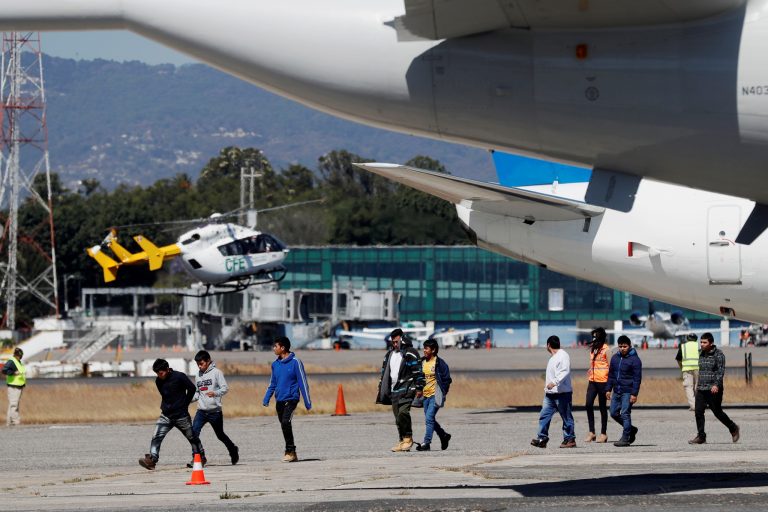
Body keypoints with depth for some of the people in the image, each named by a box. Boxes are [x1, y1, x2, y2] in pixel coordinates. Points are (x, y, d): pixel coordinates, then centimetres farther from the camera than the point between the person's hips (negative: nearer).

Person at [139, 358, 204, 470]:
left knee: (192, 437, 11)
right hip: (166, 416, 4)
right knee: (156, 437, -15)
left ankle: (200, 458, 29)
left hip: (181, 415, -4)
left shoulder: (179, 377, -13)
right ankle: (151, 460, -22)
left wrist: (184, 404, 3)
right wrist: (164, 407, 7)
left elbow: (192, 389, -2)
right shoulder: (158, 381, 2)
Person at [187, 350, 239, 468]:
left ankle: (233, 451, 37)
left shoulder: (216, 372, -5)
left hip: (215, 410, -4)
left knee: (220, 435, 11)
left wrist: (215, 393, -30)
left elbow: (225, 388, -12)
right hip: (201, 410, 4)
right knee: (194, 432, -16)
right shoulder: (198, 376, 12)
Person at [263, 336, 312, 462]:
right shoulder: (275, 364, 11)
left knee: (286, 422, -23)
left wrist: (307, 402, -9)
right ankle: (292, 454, 18)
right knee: (284, 426, 9)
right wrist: (266, 398, 7)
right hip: (279, 400, 7)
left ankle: (290, 451, -16)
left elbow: (303, 382, -7)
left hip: (291, 399, -7)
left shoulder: (295, 362, -8)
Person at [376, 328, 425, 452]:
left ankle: (408, 438, -11)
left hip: (406, 389, -7)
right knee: (398, 417, 5)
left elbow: (418, 372, -6)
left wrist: (419, 388, -11)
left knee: (403, 413, -21)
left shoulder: (410, 353, -3)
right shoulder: (389, 354, 17)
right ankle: (402, 441, 9)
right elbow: (384, 373, 23)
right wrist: (381, 389, 20)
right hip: (393, 391, 7)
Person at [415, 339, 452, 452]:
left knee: (429, 418, -14)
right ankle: (444, 436, 32)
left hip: (435, 395, -8)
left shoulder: (439, 363, -9)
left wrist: (442, 394, -11)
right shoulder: (423, 362, 10)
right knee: (430, 420, 13)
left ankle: (426, 443, -13)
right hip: (426, 395, 8)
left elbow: (447, 379, -8)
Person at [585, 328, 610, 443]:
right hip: (592, 381, 6)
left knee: (602, 407, 1)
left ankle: (603, 434, 9)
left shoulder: (605, 349, -7)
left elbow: (610, 367, -9)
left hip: (602, 381, -6)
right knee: (588, 405, -2)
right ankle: (591, 432, 5)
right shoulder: (592, 349, 14)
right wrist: (588, 379, 18)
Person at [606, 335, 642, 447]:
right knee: (614, 413, 8)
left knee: (625, 414, -9)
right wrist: (608, 389, 13)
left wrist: (634, 394, -16)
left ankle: (625, 438, -5)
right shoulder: (615, 358, 12)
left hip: (627, 392, -7)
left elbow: (637, 378, -11)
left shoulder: (635, 359, -8)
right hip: (617, 391, 7)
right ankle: (631, 429, 25)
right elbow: (611, 374, 19)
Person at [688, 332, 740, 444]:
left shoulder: (718, 354, -7)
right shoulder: (701, 354, 13)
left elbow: (721, 371, -15)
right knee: (698, 412, -5)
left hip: (713, 390, -6)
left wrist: (716, 384, -26)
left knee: (717, 412, 1)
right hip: (701, 389, 6)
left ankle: (734, 429, 23)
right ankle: (701, 437, -2)